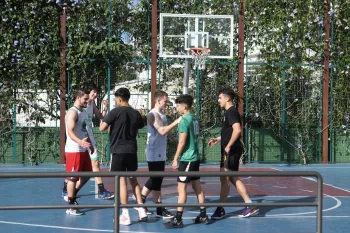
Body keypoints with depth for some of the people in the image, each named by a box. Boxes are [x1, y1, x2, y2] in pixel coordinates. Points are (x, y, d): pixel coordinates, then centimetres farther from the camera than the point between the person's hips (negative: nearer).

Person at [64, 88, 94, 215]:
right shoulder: (72, 112, -15)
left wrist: (91, 144, 26)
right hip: (73, 150, -9)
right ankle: (71, 206, 5)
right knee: (72, 177, -3)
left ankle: (73, 194, 32)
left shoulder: (84, 112, 15)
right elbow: (70, 131, -25)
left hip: (83, 150, 9)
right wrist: (80, 142, -41)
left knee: (86, 175, 16)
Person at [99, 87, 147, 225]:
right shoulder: (136, 113, 7)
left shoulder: (116, 112, -9)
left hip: (119, 150, -5)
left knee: (122, 181, -2)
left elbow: (102, 128, -10)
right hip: (132, 150, 5)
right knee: (133, 180, 16)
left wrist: (110, 124, 8)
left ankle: (125, 215, 0)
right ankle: (141, 211, 13)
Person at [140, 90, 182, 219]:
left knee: (155, 179, 14)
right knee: (156, 180, -3)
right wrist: (175, 122, -26)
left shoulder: (162, 114, 13)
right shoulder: (153, 114, -17)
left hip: (160, 153, 10)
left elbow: (166, 131, 22)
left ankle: (140, 202, 22)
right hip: (154, 153, -9)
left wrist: (176, 139, 16)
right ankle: (160, 209, 5)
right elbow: (162, 131, -28)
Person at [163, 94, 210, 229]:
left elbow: (182, 142, -17)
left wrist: (175, 159, -11)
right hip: (195, 157, 9)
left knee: (182, 188, -5)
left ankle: (178, 220, -2)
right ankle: (203, 216, 17)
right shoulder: (194, 119, 11)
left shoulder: (185, 120, -14)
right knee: (197, 187, 12)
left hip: (187, 159, -9)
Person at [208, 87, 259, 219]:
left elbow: (237, 130, -28)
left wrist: (228, 146, -24)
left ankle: (220, 210, 6)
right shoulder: (230, 112, 16)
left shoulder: (231, 112, -14)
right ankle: (250, 206, 15)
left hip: (231, 151, -10)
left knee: (224, 178, -3)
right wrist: (217, 139, 22)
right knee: (232, 178, 12)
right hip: (231, 151, 10)